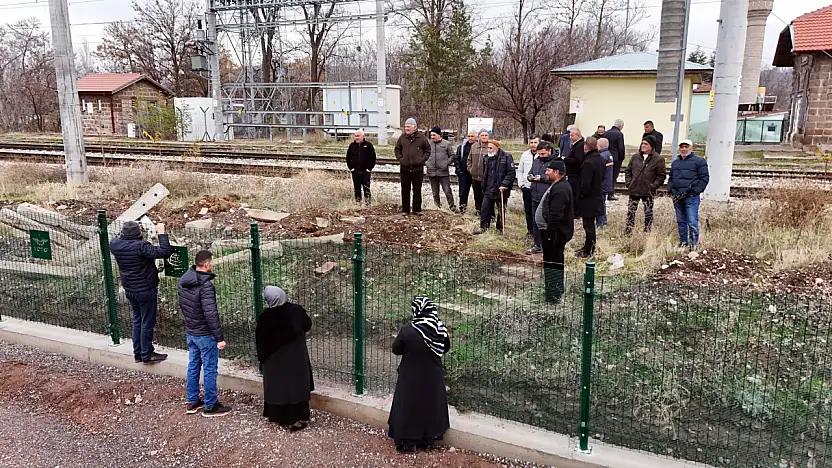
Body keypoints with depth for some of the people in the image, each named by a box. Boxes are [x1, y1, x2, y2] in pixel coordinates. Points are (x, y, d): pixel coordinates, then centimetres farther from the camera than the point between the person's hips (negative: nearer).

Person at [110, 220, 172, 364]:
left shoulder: (114, 245, -6)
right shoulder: (141, 246, -26)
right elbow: (165, 252, -31)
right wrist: (162, 233, -25)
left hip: (129, 290, 7)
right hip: (146, 290, -7)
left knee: (137, 320, 20)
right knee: (147, 323, 5)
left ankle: (138, 353, 29)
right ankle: (146, 354, 15)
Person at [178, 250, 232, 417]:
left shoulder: (182, 282, 1)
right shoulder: (206, 286, -26)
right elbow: (211, 314, -28)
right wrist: (220, 338, -23)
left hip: (190, 333, 8)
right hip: (205, 335, -8)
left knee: (193, 366, 19)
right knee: (210, 370, 5)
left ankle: (192, 402, 32)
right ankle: (210, 406, 16)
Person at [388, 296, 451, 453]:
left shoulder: (407, 330, -25)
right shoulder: (440, 328, -15)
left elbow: (396, 349, -10)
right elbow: (446, 348, 1)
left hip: (411, 377, -3)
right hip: (433, 377, 3)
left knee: (409, 406, 15)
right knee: (431, 405, 20)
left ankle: (408, 442, 24)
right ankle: (429, 440, 32)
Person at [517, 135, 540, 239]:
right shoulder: (525, 155, 8)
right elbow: (520, 170, 16)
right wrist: (521, 183, 8)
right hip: (526, 187, 5)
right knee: (528, 211, 13)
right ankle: (530, 230, 24)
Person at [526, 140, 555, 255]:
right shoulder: (536, 161, 14)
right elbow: (529, 173, 26)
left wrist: (542, 178, -18)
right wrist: (529, 177, 2)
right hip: (536, 197, 7)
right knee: (536, 222, 12)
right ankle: (537, 245, 22)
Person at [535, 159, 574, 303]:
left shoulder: (560, 189, -22)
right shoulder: (560, 186, 14)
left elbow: (555, 216, -27)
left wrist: (549, 234, -24)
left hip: (554, 234, -11)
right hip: (554, 232, 11)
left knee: (552, 264, -6)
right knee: (556, 263, 20)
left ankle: (553, 296, -1)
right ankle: (557, 291, 32)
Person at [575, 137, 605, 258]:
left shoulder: (588, 163, -24)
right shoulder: (600, 160, 6)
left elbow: (585, 184, -23)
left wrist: (579, 197, -12)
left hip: (588, 200, -9)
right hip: (597, 197, 9)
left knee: (588, 225, 0)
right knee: (590, 225, 20)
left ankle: (589, 251, 9)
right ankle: (588, 246, 32)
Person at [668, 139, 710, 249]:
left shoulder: (699, 161, 1)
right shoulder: (675, 162, 20)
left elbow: (704, 178, -3)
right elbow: (671, 178, 27)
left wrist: (695, 191, -11)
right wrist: (670, 190, 10)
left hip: (691, 197, -6)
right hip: (677, 197, 6)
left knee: (692, 222, -10)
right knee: (680, 222, 11)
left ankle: (694, 244, -4)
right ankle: (683, 242, 20)